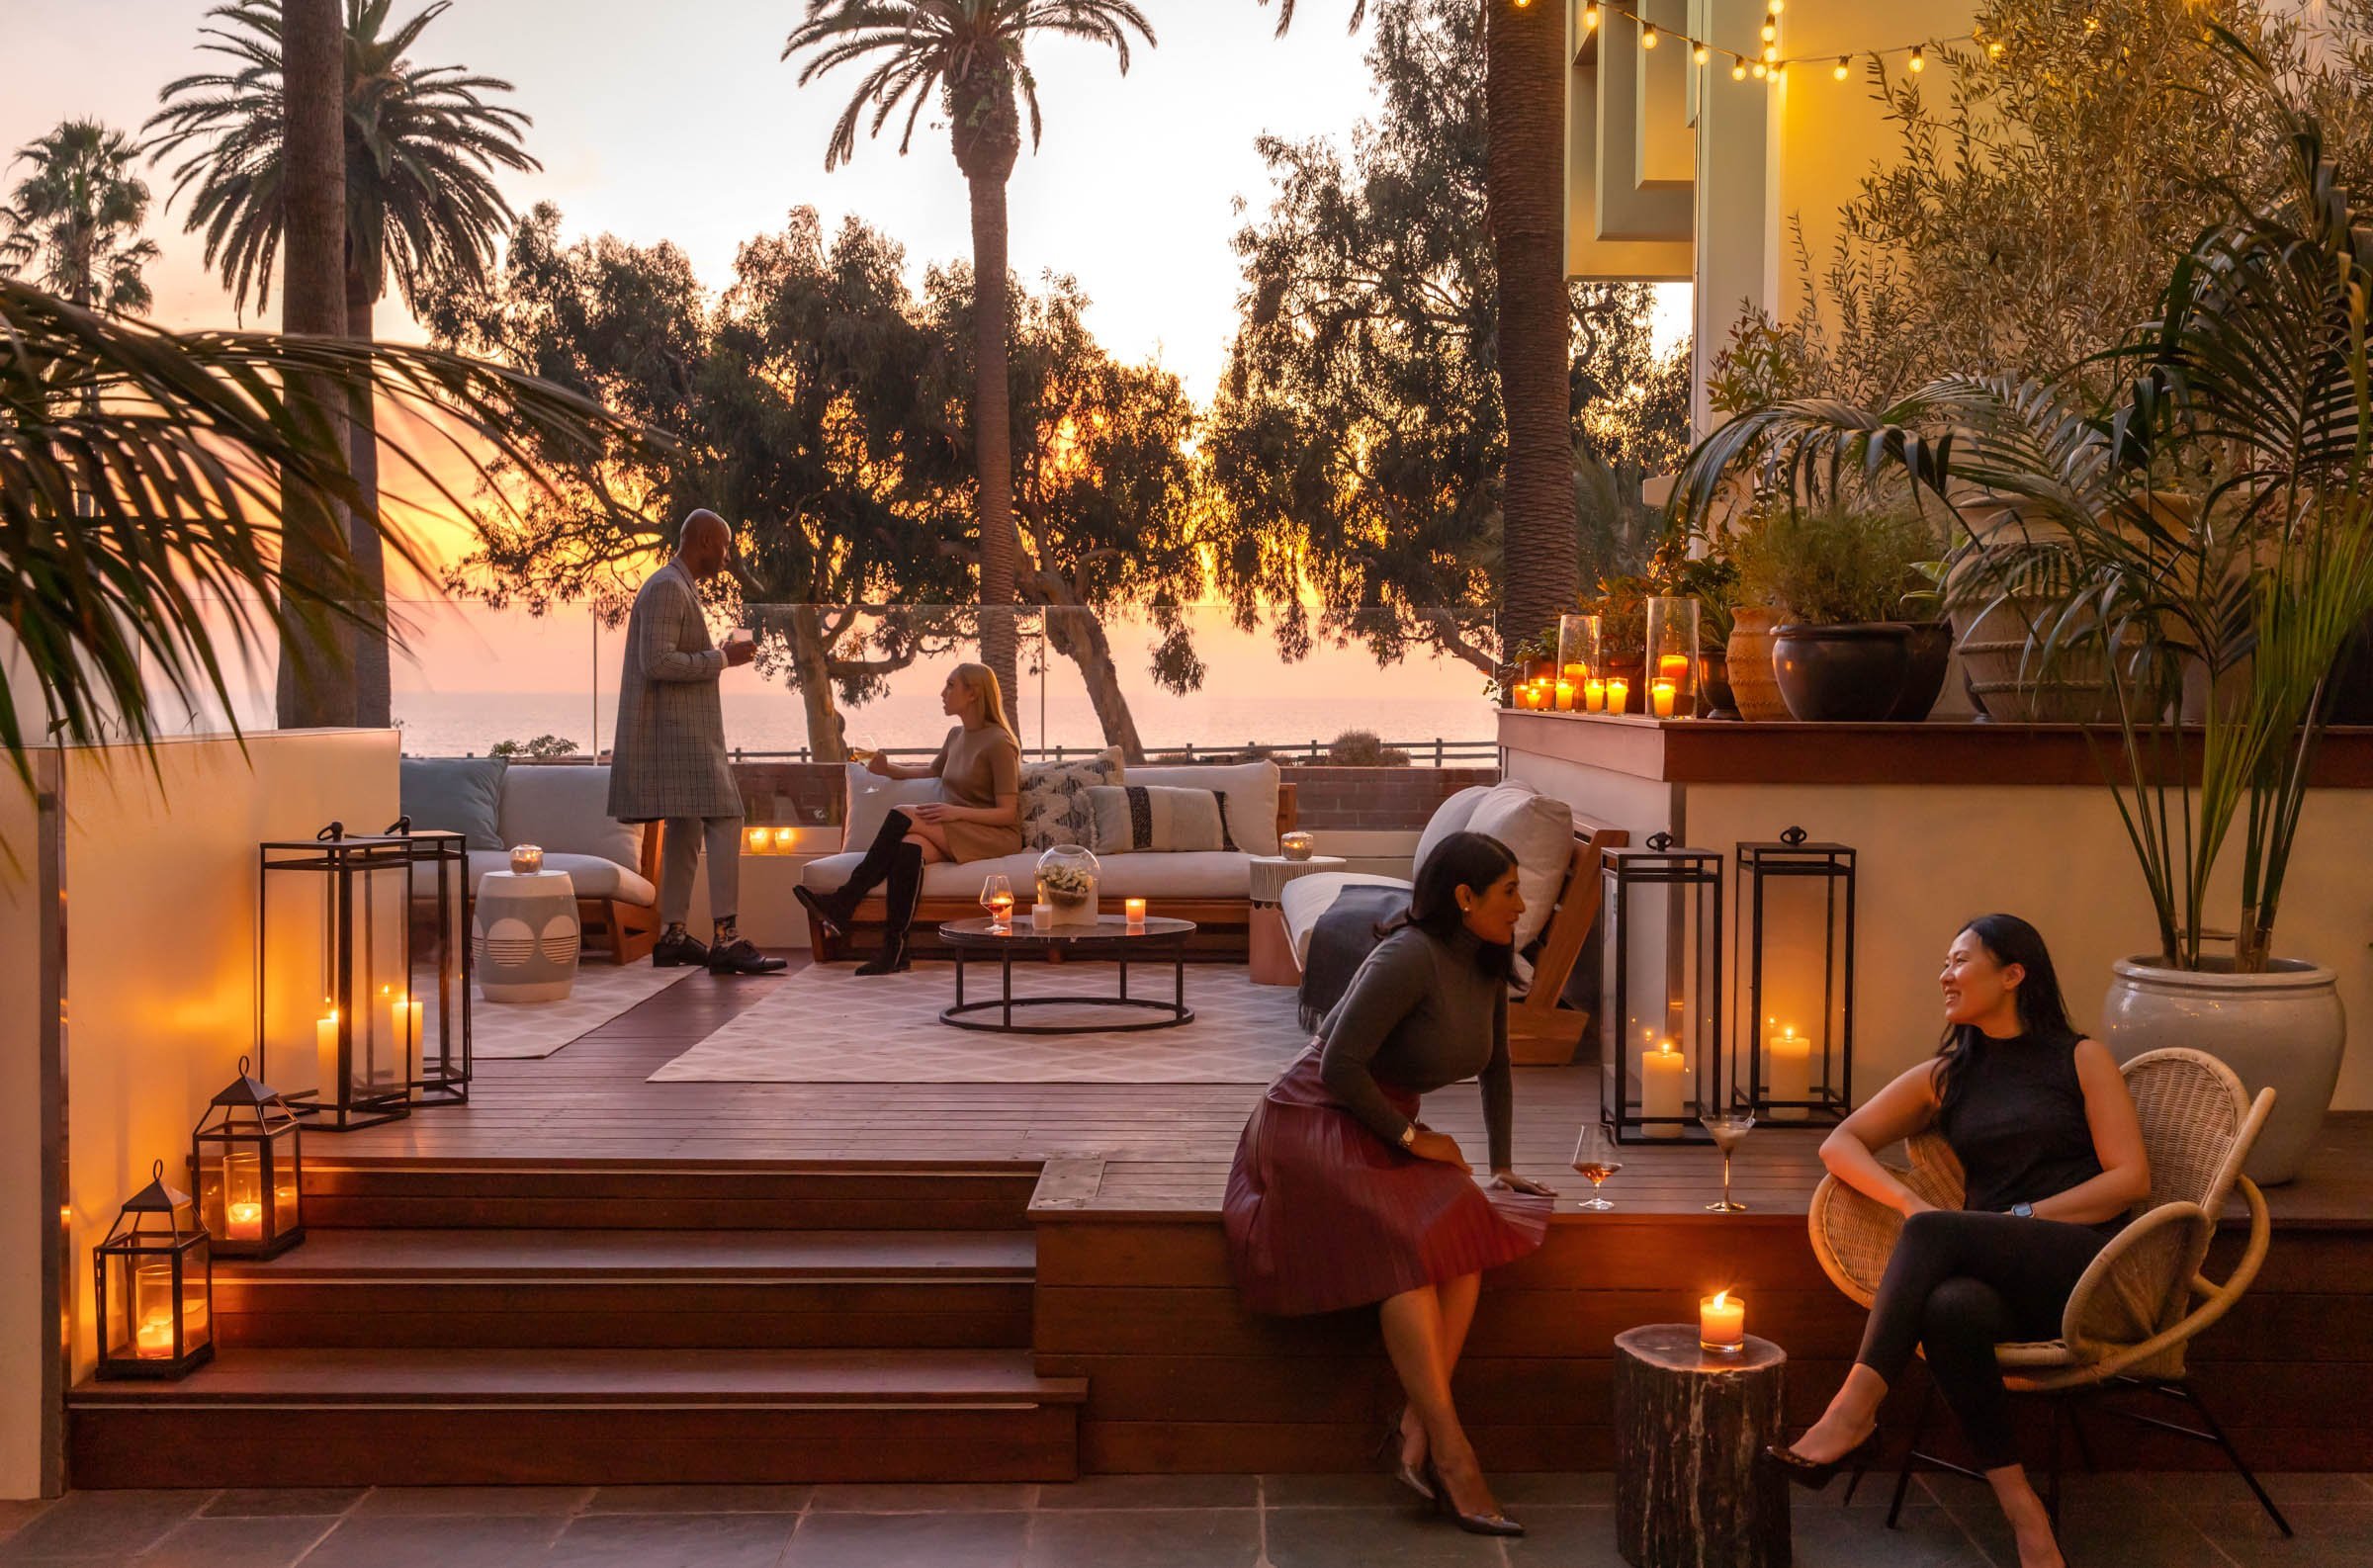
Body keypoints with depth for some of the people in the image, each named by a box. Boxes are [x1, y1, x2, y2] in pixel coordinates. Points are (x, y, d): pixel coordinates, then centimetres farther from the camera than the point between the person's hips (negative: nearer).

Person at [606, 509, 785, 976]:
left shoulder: (678, 588, 19)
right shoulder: (667, 589, -14)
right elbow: (657, 663, -23)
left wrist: (720, 654, 15)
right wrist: (722, 658, -17)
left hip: (684, 732, 11)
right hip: (679, 732, -11)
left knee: (684, 829, 12)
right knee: (724, 821, -16)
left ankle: (673, 936, 16)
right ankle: (726, 938, -19)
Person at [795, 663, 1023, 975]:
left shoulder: (999, 743, -8)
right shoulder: (956, 736, 16)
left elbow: (1007, 813, -12)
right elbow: (932, 771, 37)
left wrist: (957, 811, -24)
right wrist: (889, 769, 23)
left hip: (996, 837, -7)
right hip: (953, 836, 7)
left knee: (903, 816, -26)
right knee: (910, 847, -29)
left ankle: (844, 901, -27)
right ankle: (893, 950, -39)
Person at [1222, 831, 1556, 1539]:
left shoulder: (1487, 967, 8)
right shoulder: (1410, 957, -20)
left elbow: (1496, 1069, 24)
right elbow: (1340, 1066, -24)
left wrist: (1501, 1165, 22)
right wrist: (1410, 1137, -14)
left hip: (1384, 1130, 8)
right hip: (1315, 1121, -8)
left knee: (1468, 1225, -23)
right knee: (1411, 1238, -32)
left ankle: (1415, 1428, -26)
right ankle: (1451, 1454, -32)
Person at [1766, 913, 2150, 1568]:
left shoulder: (2081, 1060, 12)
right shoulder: (1944, 1078, 23)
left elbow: (2131, 1177, 2)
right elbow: (1839, 1145, 17)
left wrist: (2022, 1217, -8)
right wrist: (1911, 1203, -2)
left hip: (2086, 1262, -3)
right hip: (2001, 1282, 3)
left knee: (1934, 1234, -31)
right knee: (1951, 1308, -36)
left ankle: (1851, 1414, -33)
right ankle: (2017, 1503, -32)